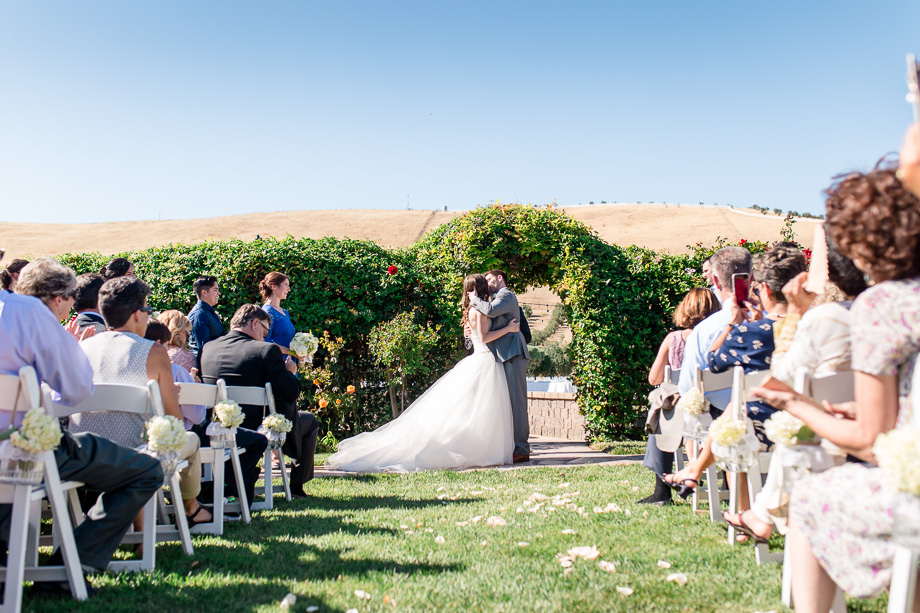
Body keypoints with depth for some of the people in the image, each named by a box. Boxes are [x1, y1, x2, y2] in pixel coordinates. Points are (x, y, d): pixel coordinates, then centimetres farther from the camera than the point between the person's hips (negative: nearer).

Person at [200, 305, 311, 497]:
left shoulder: (208, 348, 0)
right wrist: (290, 372, 2)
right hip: (256, 431, -6)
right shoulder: (267, 350, -17)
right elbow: (290, 394, -18)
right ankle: (297, 485, 24)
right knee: (310, 421, 22)